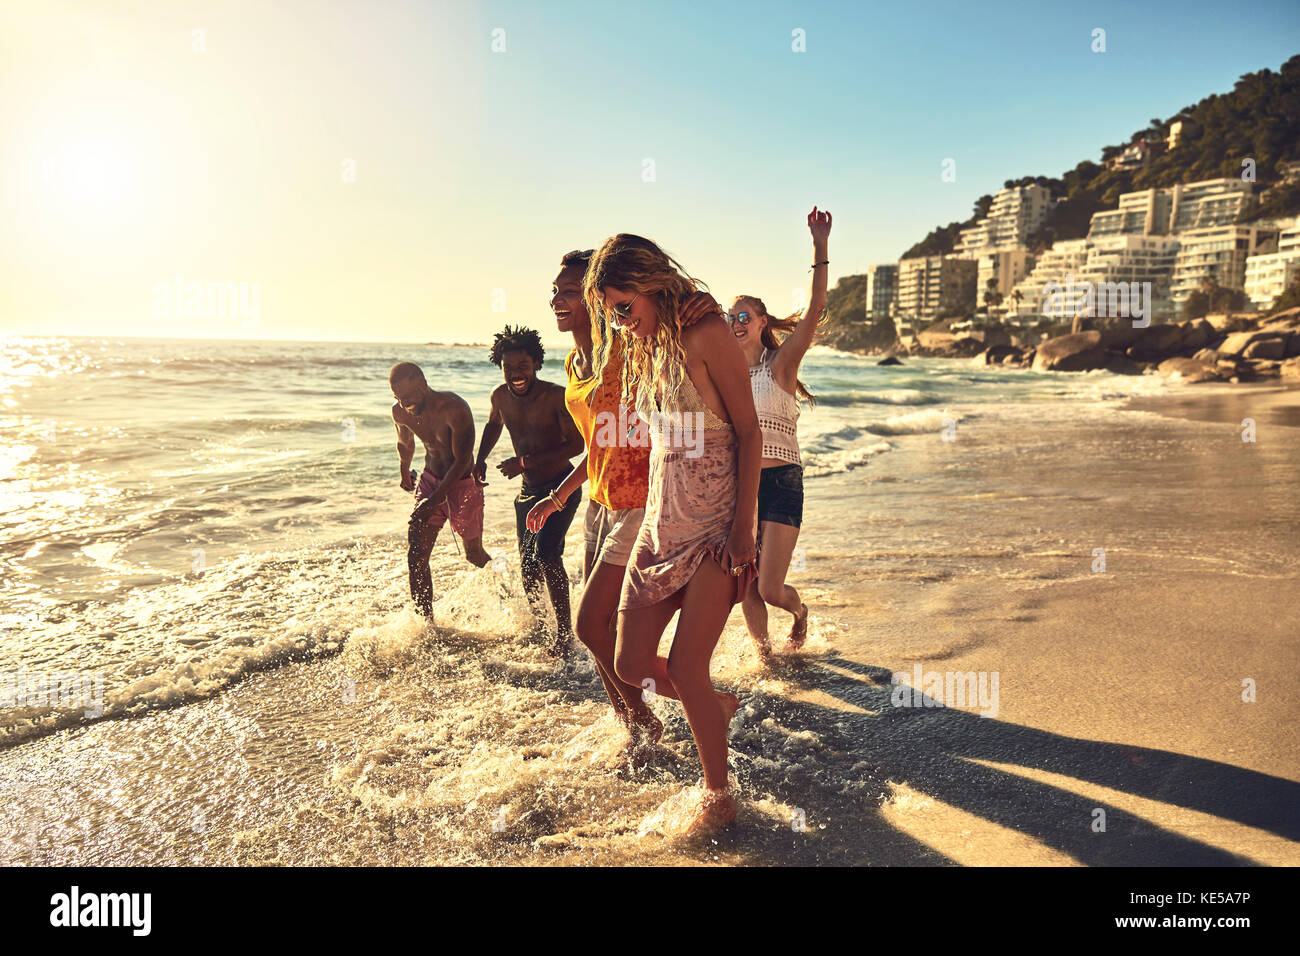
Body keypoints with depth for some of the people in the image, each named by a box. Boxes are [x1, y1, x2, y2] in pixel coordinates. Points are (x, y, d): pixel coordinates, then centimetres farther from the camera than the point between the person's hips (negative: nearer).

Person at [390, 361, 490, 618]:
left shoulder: (454, 408, -26)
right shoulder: (401, 412, -8)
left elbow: (462, 460, -25)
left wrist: (434, 500, -30)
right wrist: (404, 471, 33)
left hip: (463, 484, -4)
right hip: (430, 481, 4)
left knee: (474, 555, 11)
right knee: (416, 558, -8)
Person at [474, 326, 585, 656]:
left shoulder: (556, 397, -20)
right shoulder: (500, 396, -2)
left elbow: (577, 445, -21)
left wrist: (526, 461, -23)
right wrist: (480, 460, 9)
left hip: (560, 487, -6)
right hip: (528, 490, 6)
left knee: (547, 553, -22)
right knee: (527, 563, 13)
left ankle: (564, 632, -11)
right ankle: (535, 625, 35)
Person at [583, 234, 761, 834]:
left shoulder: (707, 336, -12)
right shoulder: (641, 350, 11)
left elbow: (749, 433, -12)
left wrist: (742, 526, -16)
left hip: (715, 529, -7)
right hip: (660, 524, 7)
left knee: (684, 667, -7)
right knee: (631, 663, 6)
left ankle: (718, 794, 17)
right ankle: (718, 705, 35)